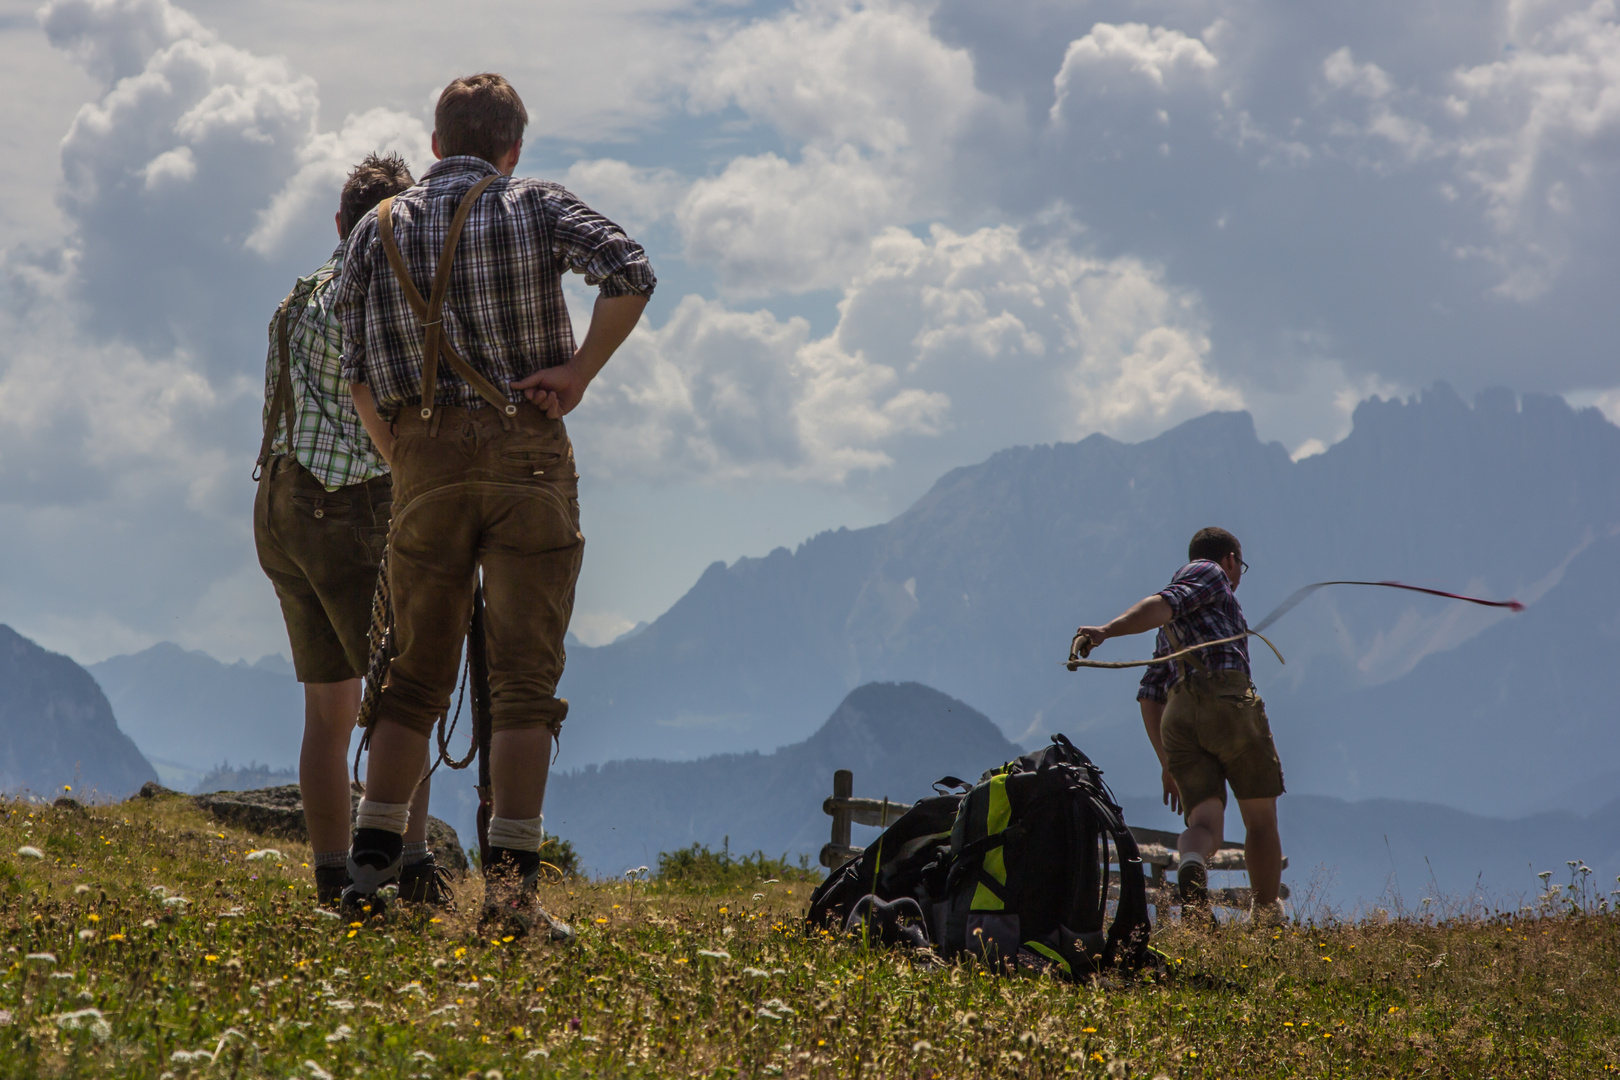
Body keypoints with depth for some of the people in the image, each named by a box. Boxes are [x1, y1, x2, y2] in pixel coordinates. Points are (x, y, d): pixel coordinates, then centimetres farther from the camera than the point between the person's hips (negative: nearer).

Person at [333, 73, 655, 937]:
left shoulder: (379, 229, 10)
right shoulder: (533, 207, 2)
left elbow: (358, 372, 6)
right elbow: (630, 274, -14)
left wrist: (403, 463, 13)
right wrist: (579, 372, -8)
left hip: (426, 463, 3)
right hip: (526, 454, -3)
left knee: (415, 674, 13)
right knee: (523, 679, -2)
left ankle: (370, 864, 6)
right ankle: (511, 883, -7)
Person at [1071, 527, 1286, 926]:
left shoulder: (1172, 630, 34)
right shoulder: (1209, 573, 12)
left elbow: (1149, 694, 27)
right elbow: (1163, 604, -7)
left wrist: (1166, 762, 26)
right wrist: (1107, 630, -22)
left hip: (1178, 716, 6)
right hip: (1228, 699, -6)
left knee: (1205, 822, -9)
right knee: (1261, 818, 8)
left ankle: (1191, 865, -42)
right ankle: (1269, 920, 11)